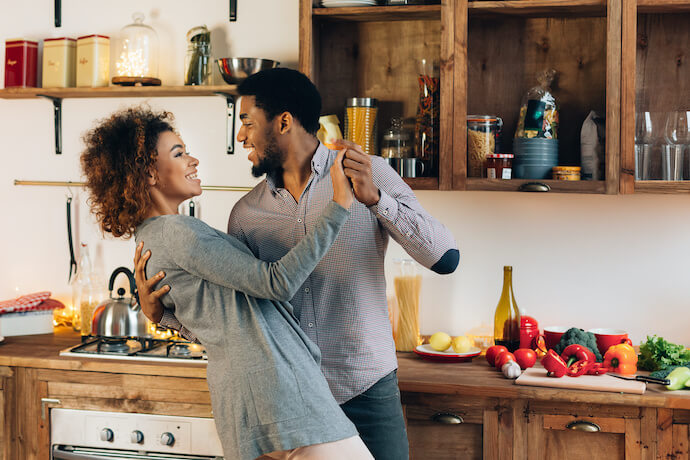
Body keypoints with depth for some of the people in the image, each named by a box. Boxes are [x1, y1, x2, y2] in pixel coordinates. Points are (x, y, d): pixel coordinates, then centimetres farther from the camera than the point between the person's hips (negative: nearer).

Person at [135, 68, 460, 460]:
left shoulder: (370, 175, -4)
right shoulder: (247, 213, 4)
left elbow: (445, 259, -13)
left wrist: (375, 198, -24)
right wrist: (162, 312, -10)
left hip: (366, 388, -2)